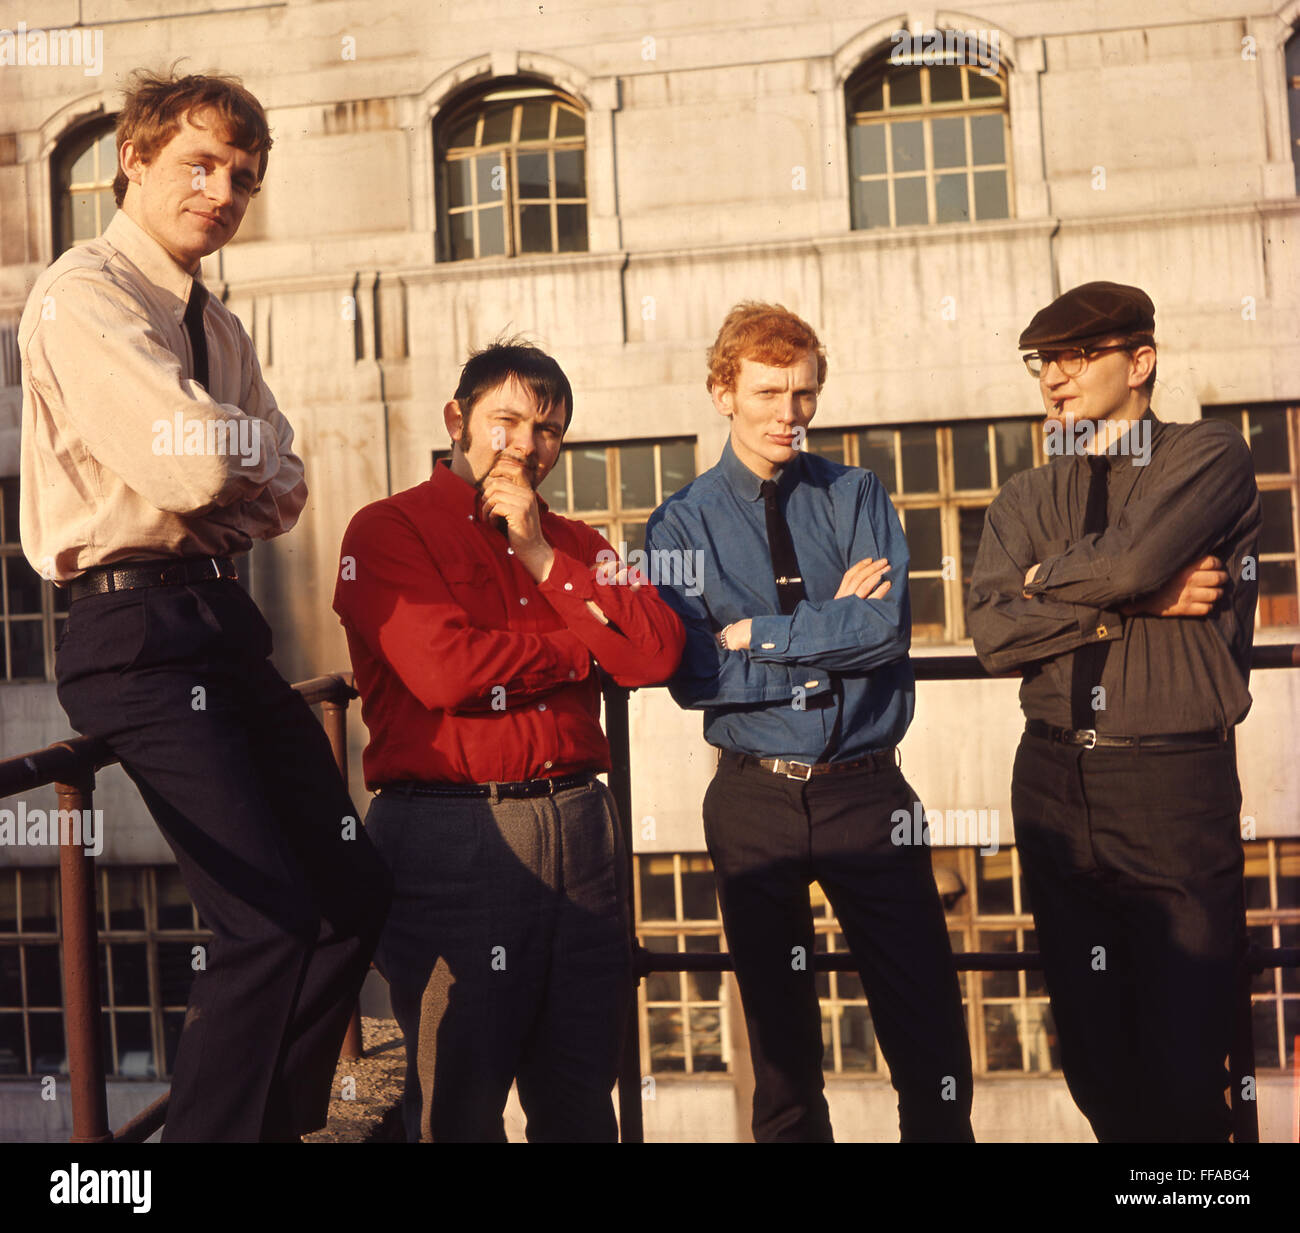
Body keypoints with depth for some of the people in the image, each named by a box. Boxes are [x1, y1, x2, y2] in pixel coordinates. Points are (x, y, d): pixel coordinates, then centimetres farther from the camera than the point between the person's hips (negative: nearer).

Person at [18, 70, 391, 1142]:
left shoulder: (220, 328, 19)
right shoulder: (83, 295, -8)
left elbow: (284, 489, 13)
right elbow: (195, 464, -21)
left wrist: (230, 494, -9)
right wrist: (243, 447, 1)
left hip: (226, 620, 9)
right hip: (138, 629, -8)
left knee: (353, 888, 9)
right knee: (272, 920, -15)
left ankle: (279, 1120, 25)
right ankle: (214, 1128, 4)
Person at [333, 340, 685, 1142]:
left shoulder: (574, 544, 17)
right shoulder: (390, 529, -1)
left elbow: (657, 653, 1)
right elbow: (446, 671, -17)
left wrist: (541, 556, -6)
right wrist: (588, 646, -2)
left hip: (580, 828, 5)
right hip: (451, 833, -5)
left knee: (582, 1097, 14)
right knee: (458, 1105, 5)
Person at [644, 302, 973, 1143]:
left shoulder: (859, 497, 4)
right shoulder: (682, 525, 1)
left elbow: (889, 627, -13)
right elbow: (693, 676, -12)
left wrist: (753, 634, -11)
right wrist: (834, 629, -12)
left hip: (868, 790, 1)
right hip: (755, 799, 0)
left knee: (933, 1037, 5)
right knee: (781, 1042, 14)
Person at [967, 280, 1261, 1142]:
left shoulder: (1209, 457, 0)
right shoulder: (1025, 501, 12)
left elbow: (1131, 557, -19)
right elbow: (995, 634, -4)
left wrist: (1049, 579, 0)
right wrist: (1140, 602, -10)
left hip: (1174, 785, -4)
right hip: (1055, 782, 4)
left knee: (1182, 1063, 2)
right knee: (1094, 1059, 12)